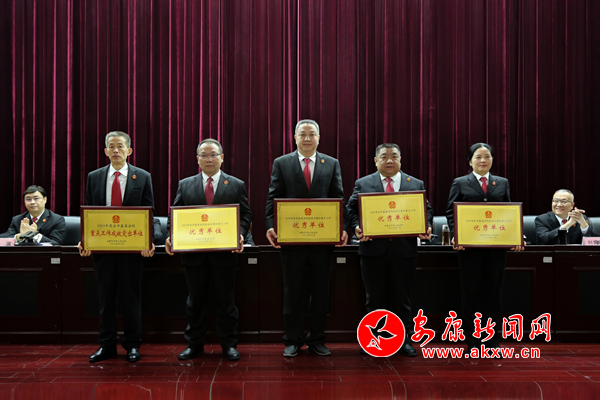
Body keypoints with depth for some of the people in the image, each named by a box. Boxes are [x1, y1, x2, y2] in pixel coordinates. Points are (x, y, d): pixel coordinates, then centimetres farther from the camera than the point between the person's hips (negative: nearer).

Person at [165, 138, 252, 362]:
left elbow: (245, 215, 3)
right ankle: (194, 345, 21)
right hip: (193, 253, 2)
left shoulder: (236, 185, 6)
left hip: (224, 253, -1)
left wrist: (240, 235, -15)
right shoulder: (185, 185, 9)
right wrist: (172, 237, -9)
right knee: (195, 301, 10)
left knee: (225, 301, 5)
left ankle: (229, 345, 16)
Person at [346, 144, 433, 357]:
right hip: (373, 250, 0)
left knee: (402, 297, 7)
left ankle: (403, 339, 17)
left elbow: (426, 210, 10)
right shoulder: (363, 184, 7)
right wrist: (356, 227, -14)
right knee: (375, 298, 6)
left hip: (404, 250, 1)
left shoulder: (416, 185, 10)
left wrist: (426, 227, -9)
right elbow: (351, 209, 4)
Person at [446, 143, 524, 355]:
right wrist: (455, 236, -15)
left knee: (494, 291, 6)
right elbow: (451, 212, 0)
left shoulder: (502, 183, 12)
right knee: (471, 292, 3)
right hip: (470, 246, -2)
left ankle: (493, 340, 14)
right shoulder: (460, 183, 5)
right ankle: (473, 341, 11)